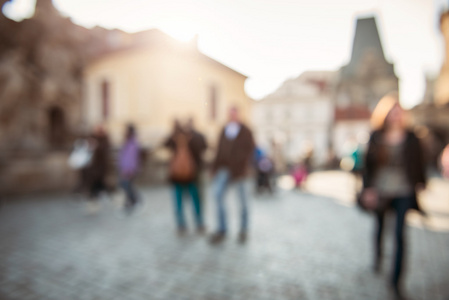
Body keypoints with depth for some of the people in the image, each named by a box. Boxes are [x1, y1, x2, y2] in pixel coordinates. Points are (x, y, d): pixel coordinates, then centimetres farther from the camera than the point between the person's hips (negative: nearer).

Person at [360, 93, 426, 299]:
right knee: (380, 228, 17)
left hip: (403, 193, 0)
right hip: (380, 192, 0)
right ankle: (378, 256, 47)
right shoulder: (376, 137, -3)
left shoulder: (411, 139, 0)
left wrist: (420, 184, 4)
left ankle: (396, 280, 9)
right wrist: (367, 188, -8)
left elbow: (419, 163, 8)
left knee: (400, 234, -4)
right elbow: (368, 163, -3)